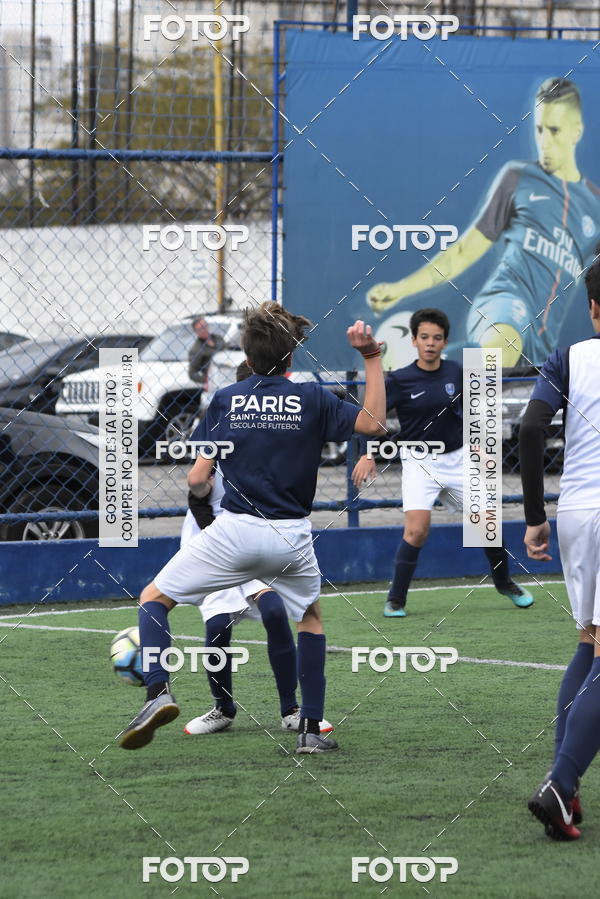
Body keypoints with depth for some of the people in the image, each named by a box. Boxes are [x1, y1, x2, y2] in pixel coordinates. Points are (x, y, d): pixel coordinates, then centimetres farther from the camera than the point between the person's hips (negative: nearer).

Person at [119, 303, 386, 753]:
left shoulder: (225, 400, 2)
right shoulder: (312, 399, 0)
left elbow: (198, 479, 1)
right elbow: (375, 423, 8)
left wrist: (201, 488, 24)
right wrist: (372, 357, 9)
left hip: (235, 530, -1)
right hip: (292, 538, 1)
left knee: (154, 598, 12)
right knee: (311, 618, 27)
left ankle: (158, 691, -13)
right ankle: (311, 728, 19)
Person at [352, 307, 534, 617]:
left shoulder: (455, 372, 1)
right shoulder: (400, 380, -11)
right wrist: (367, 455, -19)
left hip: (456, 460, 4)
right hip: (419, 464, -4)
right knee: (417, 529, -21)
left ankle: (504, 582, 31)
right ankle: (395, 600, -9)